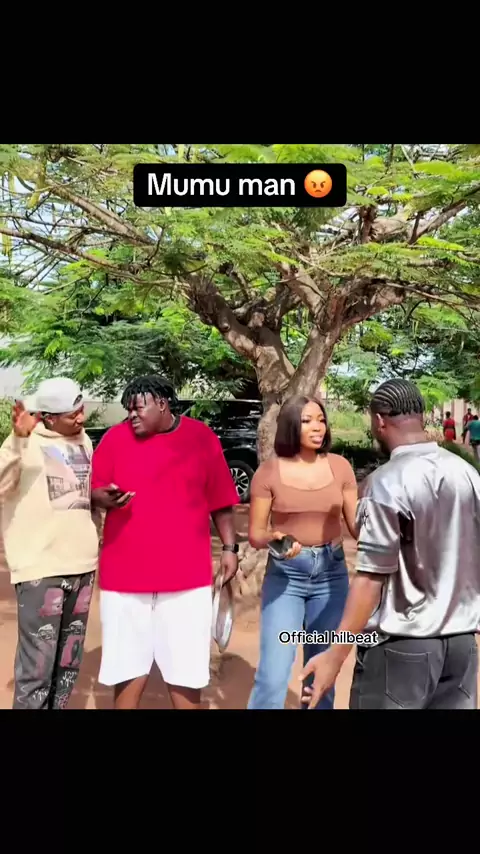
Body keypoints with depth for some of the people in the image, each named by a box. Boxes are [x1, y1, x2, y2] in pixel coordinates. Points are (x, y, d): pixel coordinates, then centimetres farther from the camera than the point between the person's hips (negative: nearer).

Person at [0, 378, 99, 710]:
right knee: (38, 663, -3)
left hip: (82, 564, 6)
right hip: (40, 567, -6)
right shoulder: (27, 442, -7)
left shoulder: (84, 441, 12)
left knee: (69, 660, 15)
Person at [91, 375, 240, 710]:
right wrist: (108, 498, -17)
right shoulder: (116, 438, 2)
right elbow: (95, 491, 5)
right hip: (125, 573, 1)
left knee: (185, 670, 8)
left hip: (186, 575, 0)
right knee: (129, 668, 10)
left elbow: (220, 500, 6)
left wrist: (230, 548, 5)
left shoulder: (202, 437, 1)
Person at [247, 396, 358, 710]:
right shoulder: (269, 471, -7)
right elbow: (255, 533, -3)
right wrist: (272, 540, -24)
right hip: (285, 573, -2)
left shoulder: (340, 467, -1)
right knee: (273, 675, -6)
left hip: (331, 573, 3)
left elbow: (356, 525, 3)